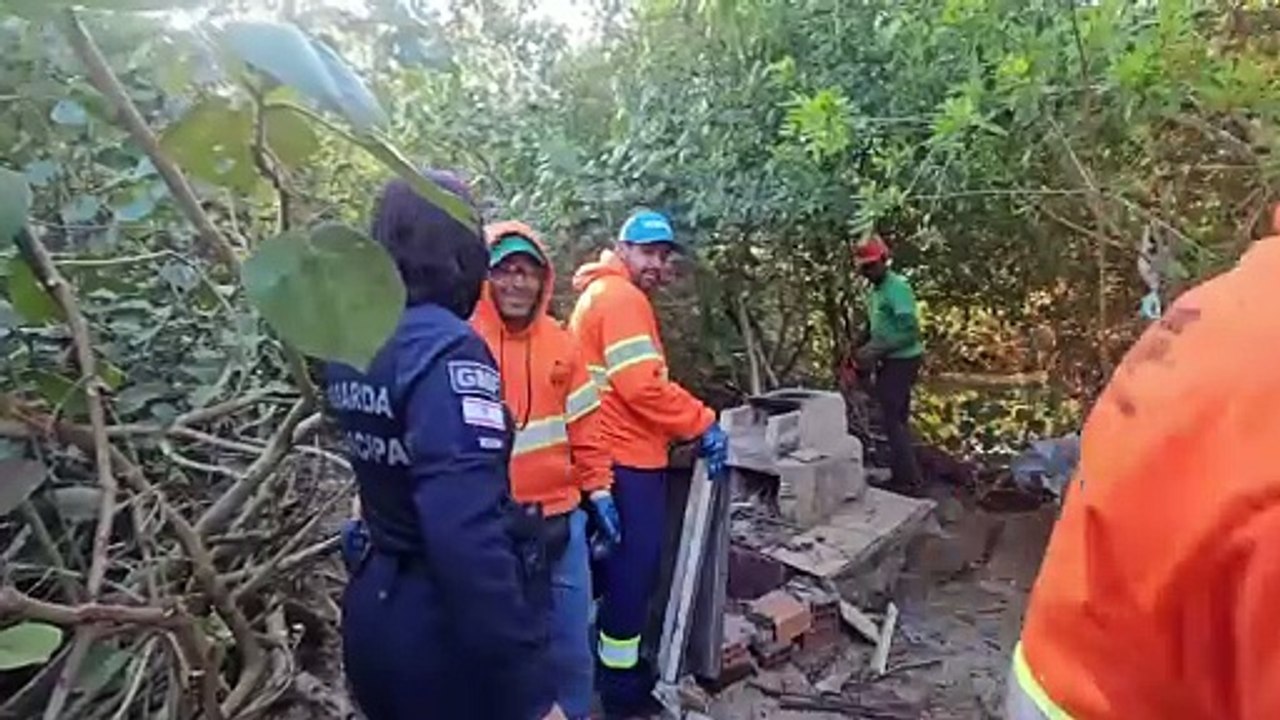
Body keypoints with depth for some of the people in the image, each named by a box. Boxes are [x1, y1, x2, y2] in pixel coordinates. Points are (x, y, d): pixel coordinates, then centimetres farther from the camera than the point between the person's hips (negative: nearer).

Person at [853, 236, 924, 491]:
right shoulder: (874, 290, 10)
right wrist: (863, 350, 7)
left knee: (892, 420, -7)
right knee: (897, 418, 17)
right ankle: (901, 472, 28)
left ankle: (909, 479, 1)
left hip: (902, 360, -10)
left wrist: (875, 350, -23)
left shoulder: (898, 287, -18)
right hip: (889, 361, 10)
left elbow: (910, 331, -24)